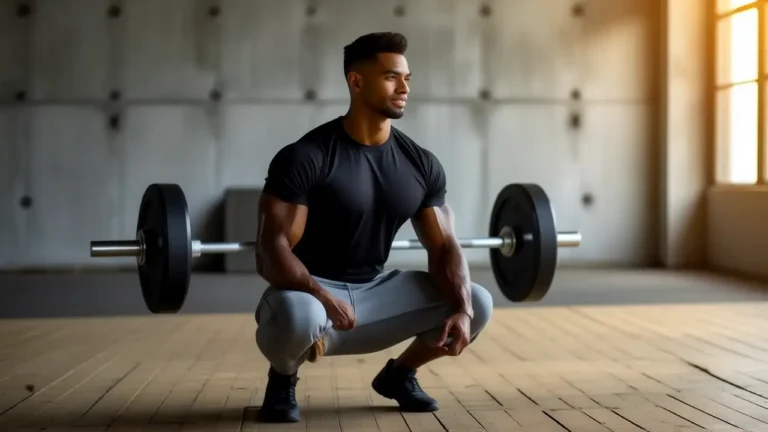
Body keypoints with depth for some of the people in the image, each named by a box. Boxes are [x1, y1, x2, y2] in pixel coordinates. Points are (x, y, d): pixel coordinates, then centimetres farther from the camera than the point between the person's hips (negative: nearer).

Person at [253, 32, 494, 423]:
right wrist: (323, 298, -39)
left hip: (375, 292, 5)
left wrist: (462, 310, -19)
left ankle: (398, 373, 15)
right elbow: (272, 250, -22)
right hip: (311, 291, -5)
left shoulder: (421, 164, -1)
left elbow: (443, 247, 0)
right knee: (296, 316, -41)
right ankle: (283, 378, -3)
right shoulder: (305, 157, -18)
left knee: (477, 303, -11)